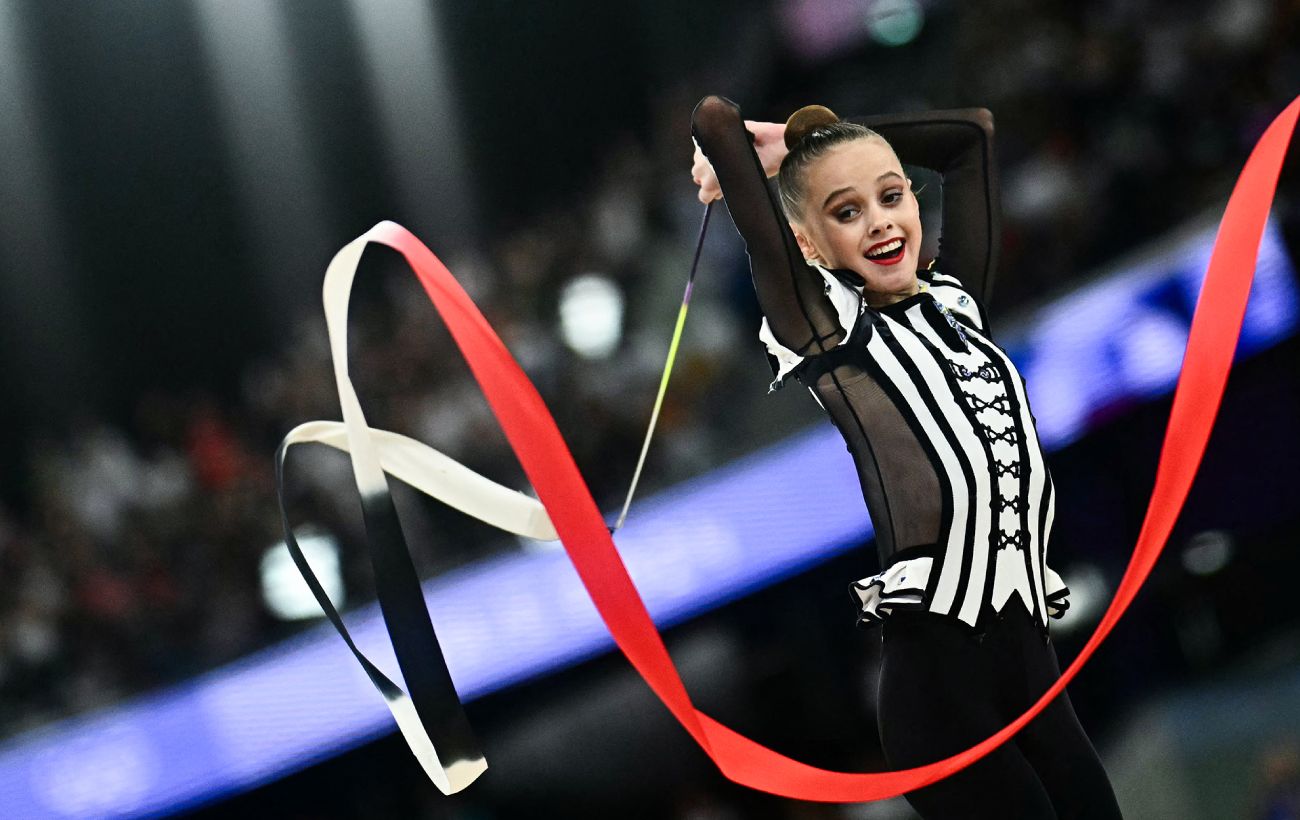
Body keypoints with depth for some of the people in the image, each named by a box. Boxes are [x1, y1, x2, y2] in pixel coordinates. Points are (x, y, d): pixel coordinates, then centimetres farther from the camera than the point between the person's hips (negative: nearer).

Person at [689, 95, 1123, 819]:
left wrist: (797, 144, 25)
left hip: (1033, 655, 6)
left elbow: (971, 132, 26)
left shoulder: (957, 300, 17)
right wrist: (735, 158, 16)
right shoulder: (825, 324, 1)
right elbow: (715, 119, -6)